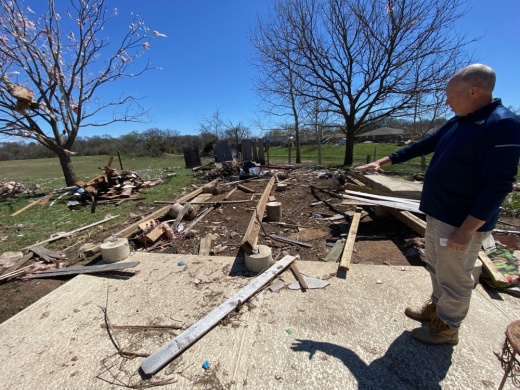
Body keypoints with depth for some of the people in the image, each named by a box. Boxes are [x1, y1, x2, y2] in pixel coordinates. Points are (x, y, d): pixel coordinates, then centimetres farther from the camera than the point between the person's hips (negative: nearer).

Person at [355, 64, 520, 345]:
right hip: (437, 215, 9)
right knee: (437, 269, 23)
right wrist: (384, 161, 14)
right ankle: (436, 308, 45)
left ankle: (447, 328, 31)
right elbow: (422, 145, 16)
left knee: (454, 279, 10)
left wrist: (466, 231, -23)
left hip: (462, 222, -8)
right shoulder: (458, 123, 8)